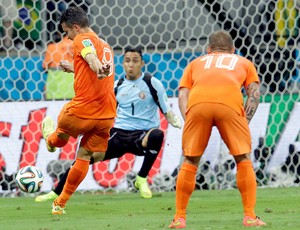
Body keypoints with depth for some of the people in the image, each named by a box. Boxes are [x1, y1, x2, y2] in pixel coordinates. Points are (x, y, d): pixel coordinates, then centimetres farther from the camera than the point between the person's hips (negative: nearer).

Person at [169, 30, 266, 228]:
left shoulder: (196, 63, 37)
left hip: (198, 103, 1)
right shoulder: (244, 63, 36)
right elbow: (254, 93, 19)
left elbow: (182, 95, 21)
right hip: (230, 103, -1)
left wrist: (189, 121, 13)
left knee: (189, 161, 14)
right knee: (243, 158, 13)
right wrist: (245, 122, 13)